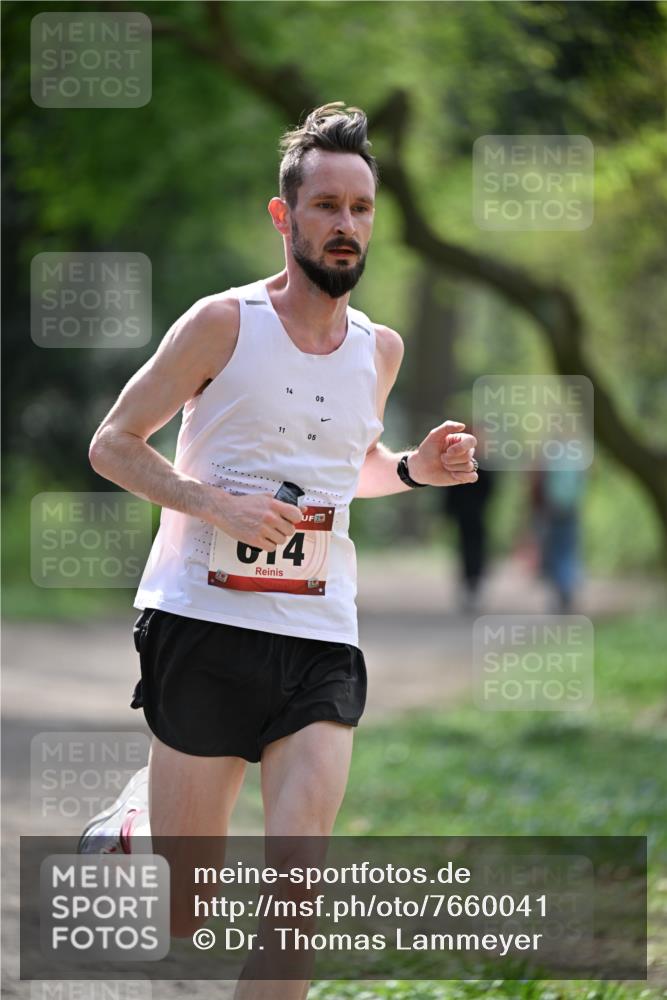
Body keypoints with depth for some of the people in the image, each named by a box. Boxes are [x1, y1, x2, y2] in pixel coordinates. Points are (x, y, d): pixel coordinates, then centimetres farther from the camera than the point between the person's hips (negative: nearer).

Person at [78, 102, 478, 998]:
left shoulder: (381, 350, 11)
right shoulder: (224, 323, -5)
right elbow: (112, 444, -2)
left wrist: (414, 469, 7)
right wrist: (216, 504, -16)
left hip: (321, 637, 3)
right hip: (206, 621, -3)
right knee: (181, 913, 5)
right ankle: (133, 819, 40)